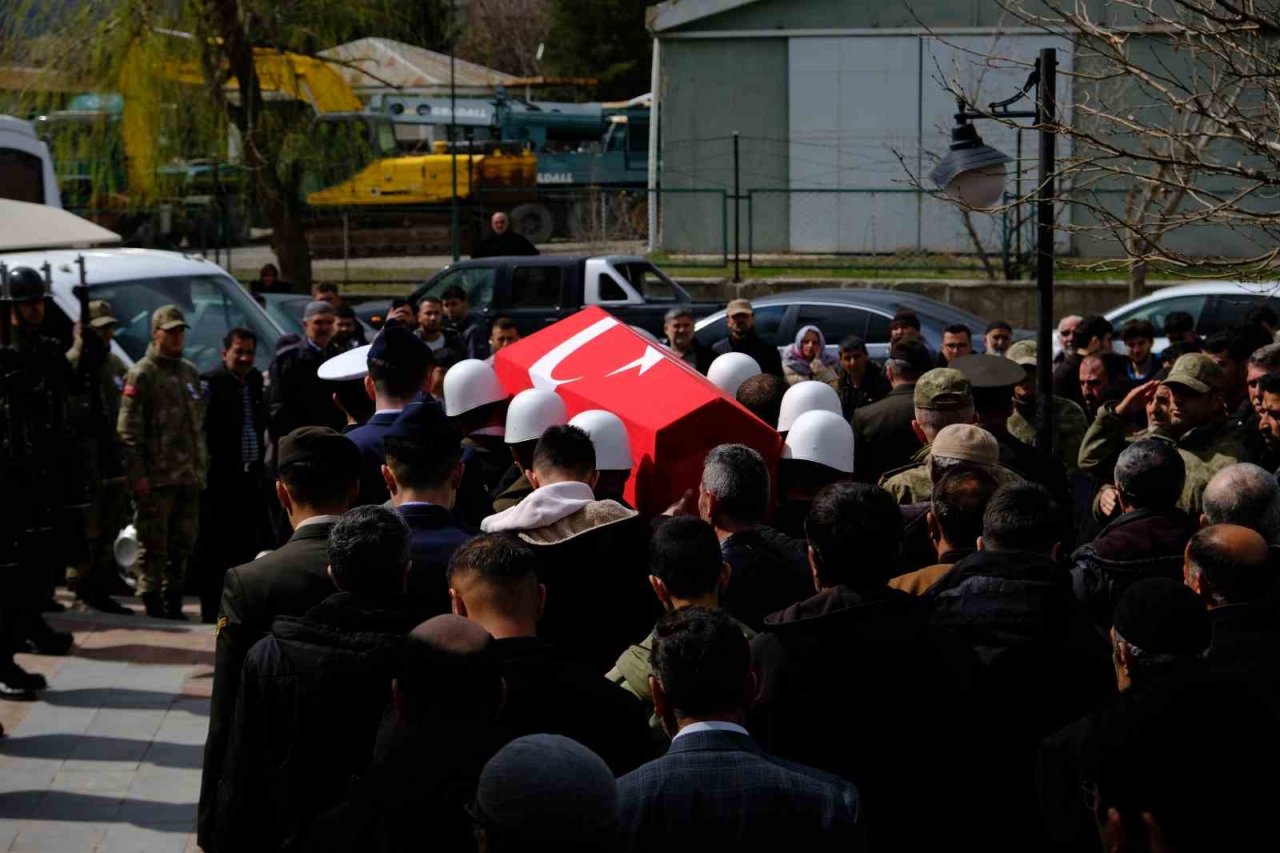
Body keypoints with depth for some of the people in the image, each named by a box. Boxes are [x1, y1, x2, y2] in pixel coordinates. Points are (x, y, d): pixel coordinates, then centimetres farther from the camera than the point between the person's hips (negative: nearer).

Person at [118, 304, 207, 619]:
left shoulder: (190, 372, 17)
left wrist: (203, 464, 16)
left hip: (189, 475, 7)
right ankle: (152, 597, 2)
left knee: (183, 542, 10)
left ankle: (173, 598, 18)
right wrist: (137, 474, -16)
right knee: (154, 543, -4)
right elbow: (129, 430, -10)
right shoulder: (142, 374, -5)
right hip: (157, 477, -7)